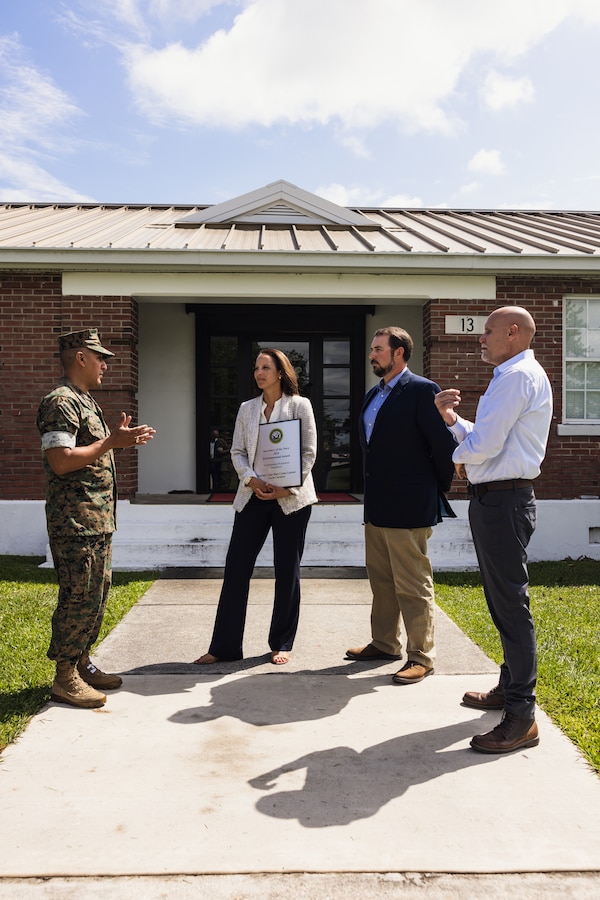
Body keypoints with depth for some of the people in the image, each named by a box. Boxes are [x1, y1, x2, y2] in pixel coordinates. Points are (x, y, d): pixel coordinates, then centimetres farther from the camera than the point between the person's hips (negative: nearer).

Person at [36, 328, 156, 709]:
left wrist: (120, 439, 11)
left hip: (98, 520, 10)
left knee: (96, 595, 15)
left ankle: (82, 665, 26)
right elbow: (60, 461, -23)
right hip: (76, 522, -10)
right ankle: (65, 678, 7)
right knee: (79, 598, -4)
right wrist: (111, 442, -20)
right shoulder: (61, 402, -14)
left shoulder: (86, 402, 18)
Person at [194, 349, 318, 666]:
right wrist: (252, 480, -11)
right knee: (236, 567, 1)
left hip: (291, 498, -3)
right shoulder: (247, 408, 12)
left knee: (287, 571, 5)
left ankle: (281, 644, 19)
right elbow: (237, 452, 7)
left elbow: (308, 452, -5)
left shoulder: (300, 405, 1)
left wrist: (287, 488, -15)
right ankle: (224, 646, 10)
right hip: (253, 497, 3)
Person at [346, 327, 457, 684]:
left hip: (408, 507, -9)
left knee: (413, 585, -1)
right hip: (377, 506, 9)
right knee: (381, 580, 18)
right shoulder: (374, 395, 14)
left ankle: (422, 657, 11)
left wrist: (437, 490, -4)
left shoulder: (422, 390, -12)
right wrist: (374, 489, 17)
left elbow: (444, 443, -13)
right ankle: (385, 643, 32)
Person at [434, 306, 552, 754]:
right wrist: (452, 419, 6)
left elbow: (484, 444, -22)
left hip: (503, 501, -11)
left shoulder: (519, 376, -15)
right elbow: (485, 439, 20)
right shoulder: (512, 376, 20)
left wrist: (460, 457, -1)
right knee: (501, 599, 19)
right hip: (494, 498, 11)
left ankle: (522, 716, 0)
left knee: (511, 604, -7)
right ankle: (510, 687, 33)